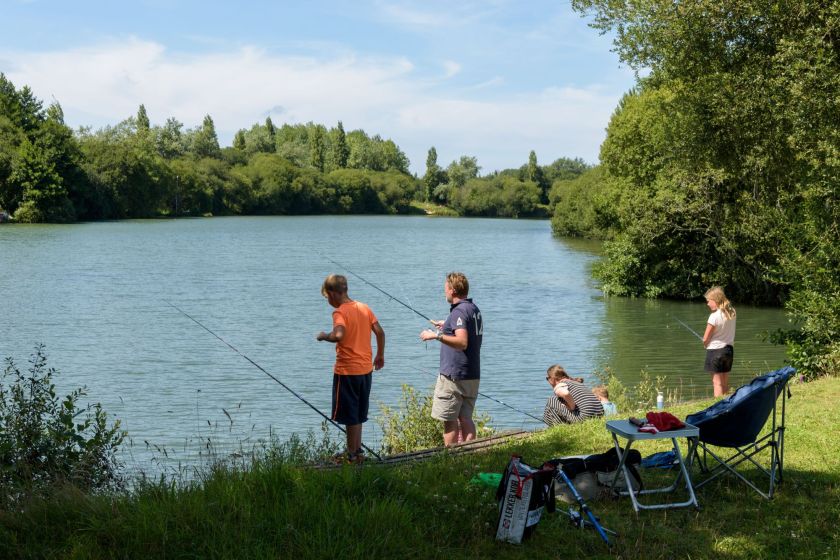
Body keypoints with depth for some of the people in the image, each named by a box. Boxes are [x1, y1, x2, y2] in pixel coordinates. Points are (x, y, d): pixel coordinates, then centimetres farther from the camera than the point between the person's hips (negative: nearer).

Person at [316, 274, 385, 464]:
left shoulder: (339, 312, -15)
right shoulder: (364, 307, 6)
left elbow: (339, 335, -33)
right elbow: (380, 332, 6)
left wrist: (324, 336, -13)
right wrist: (380, 356, 17)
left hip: (347, 371, -7)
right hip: (366, 369, 7)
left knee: (350, 416, 3)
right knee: (358, 413, 17)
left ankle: (352, 454, 10)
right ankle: (357, 451, 23)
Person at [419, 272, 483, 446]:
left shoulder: (459, 311, -16)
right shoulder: (474, 309, 14)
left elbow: (462, 342, -28)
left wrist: (437, 336, -28)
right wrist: (447, 326, 34)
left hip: (454, 376, -9)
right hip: (473, 376, 9)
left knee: (449, 420, -3)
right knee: (465, 419, 10)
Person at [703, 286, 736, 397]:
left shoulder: (714, 316, -19)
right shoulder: (731, 312, 2)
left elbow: (705, 339, -13)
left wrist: (705, 344, 6)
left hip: (715, 350, -7)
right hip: (729, 348, 7)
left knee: (717, 383, -1)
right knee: (725, 383, 15)